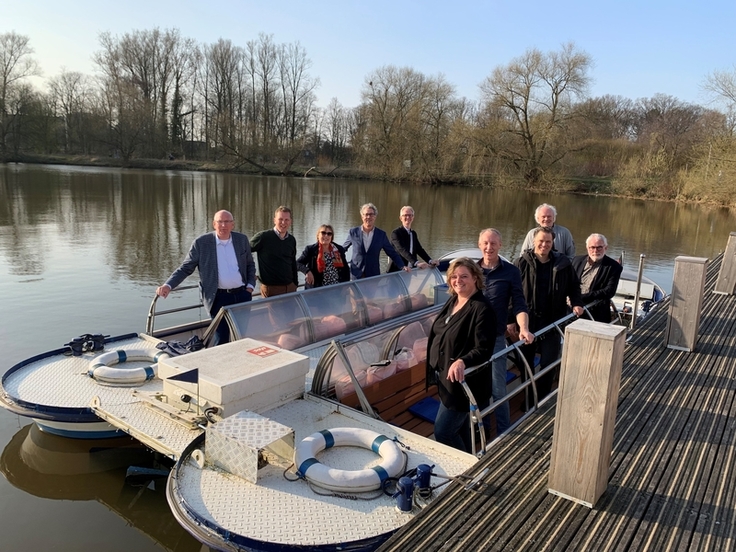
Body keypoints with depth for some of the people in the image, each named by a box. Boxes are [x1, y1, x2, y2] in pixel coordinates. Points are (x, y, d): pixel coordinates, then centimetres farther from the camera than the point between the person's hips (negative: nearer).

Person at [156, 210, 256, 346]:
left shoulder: (242, 239, 5)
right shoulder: (201, 243, -4)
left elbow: (250, 264, 16)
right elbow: (186, 268, -1)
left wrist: (250, 286, 4)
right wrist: (168, 285, -15)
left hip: (242, 294, 3)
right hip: (219, 297, -3)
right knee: (221, 338, -4)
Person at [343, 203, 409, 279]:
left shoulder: (381, 234, 2)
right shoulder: (353, 232, 1)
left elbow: (392, 253, 5)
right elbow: (343, 248, 15)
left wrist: (402, 266, -5)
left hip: (374, 275, 1)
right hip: (357, 274, 0)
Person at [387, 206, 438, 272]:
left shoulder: (413, 233, 14)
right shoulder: (395, 233, -12)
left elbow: (419, 249, 10)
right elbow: (402, 250, -25)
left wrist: (430, 261, -7)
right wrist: (417, 263, -38)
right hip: (397, 271, -7)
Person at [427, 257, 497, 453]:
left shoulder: (482, 309, -20)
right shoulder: (452, 301, 5)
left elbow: (484, 349, -25)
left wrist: (462, 362, -42)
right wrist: (435, 369, 20)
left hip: (461, 380, -8)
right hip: (444, 378, 9)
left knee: (442, 432, -4)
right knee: (460, 429, 22)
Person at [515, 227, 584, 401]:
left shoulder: (563, 263, 0)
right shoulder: (522, 263, -6)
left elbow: (573, 287, 14)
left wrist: (576, 303, -4)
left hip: (552, 322, 1)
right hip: (526, 321, 0)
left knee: (548, 363, 7)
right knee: (525, 362, 11)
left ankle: (543, 399, 24)